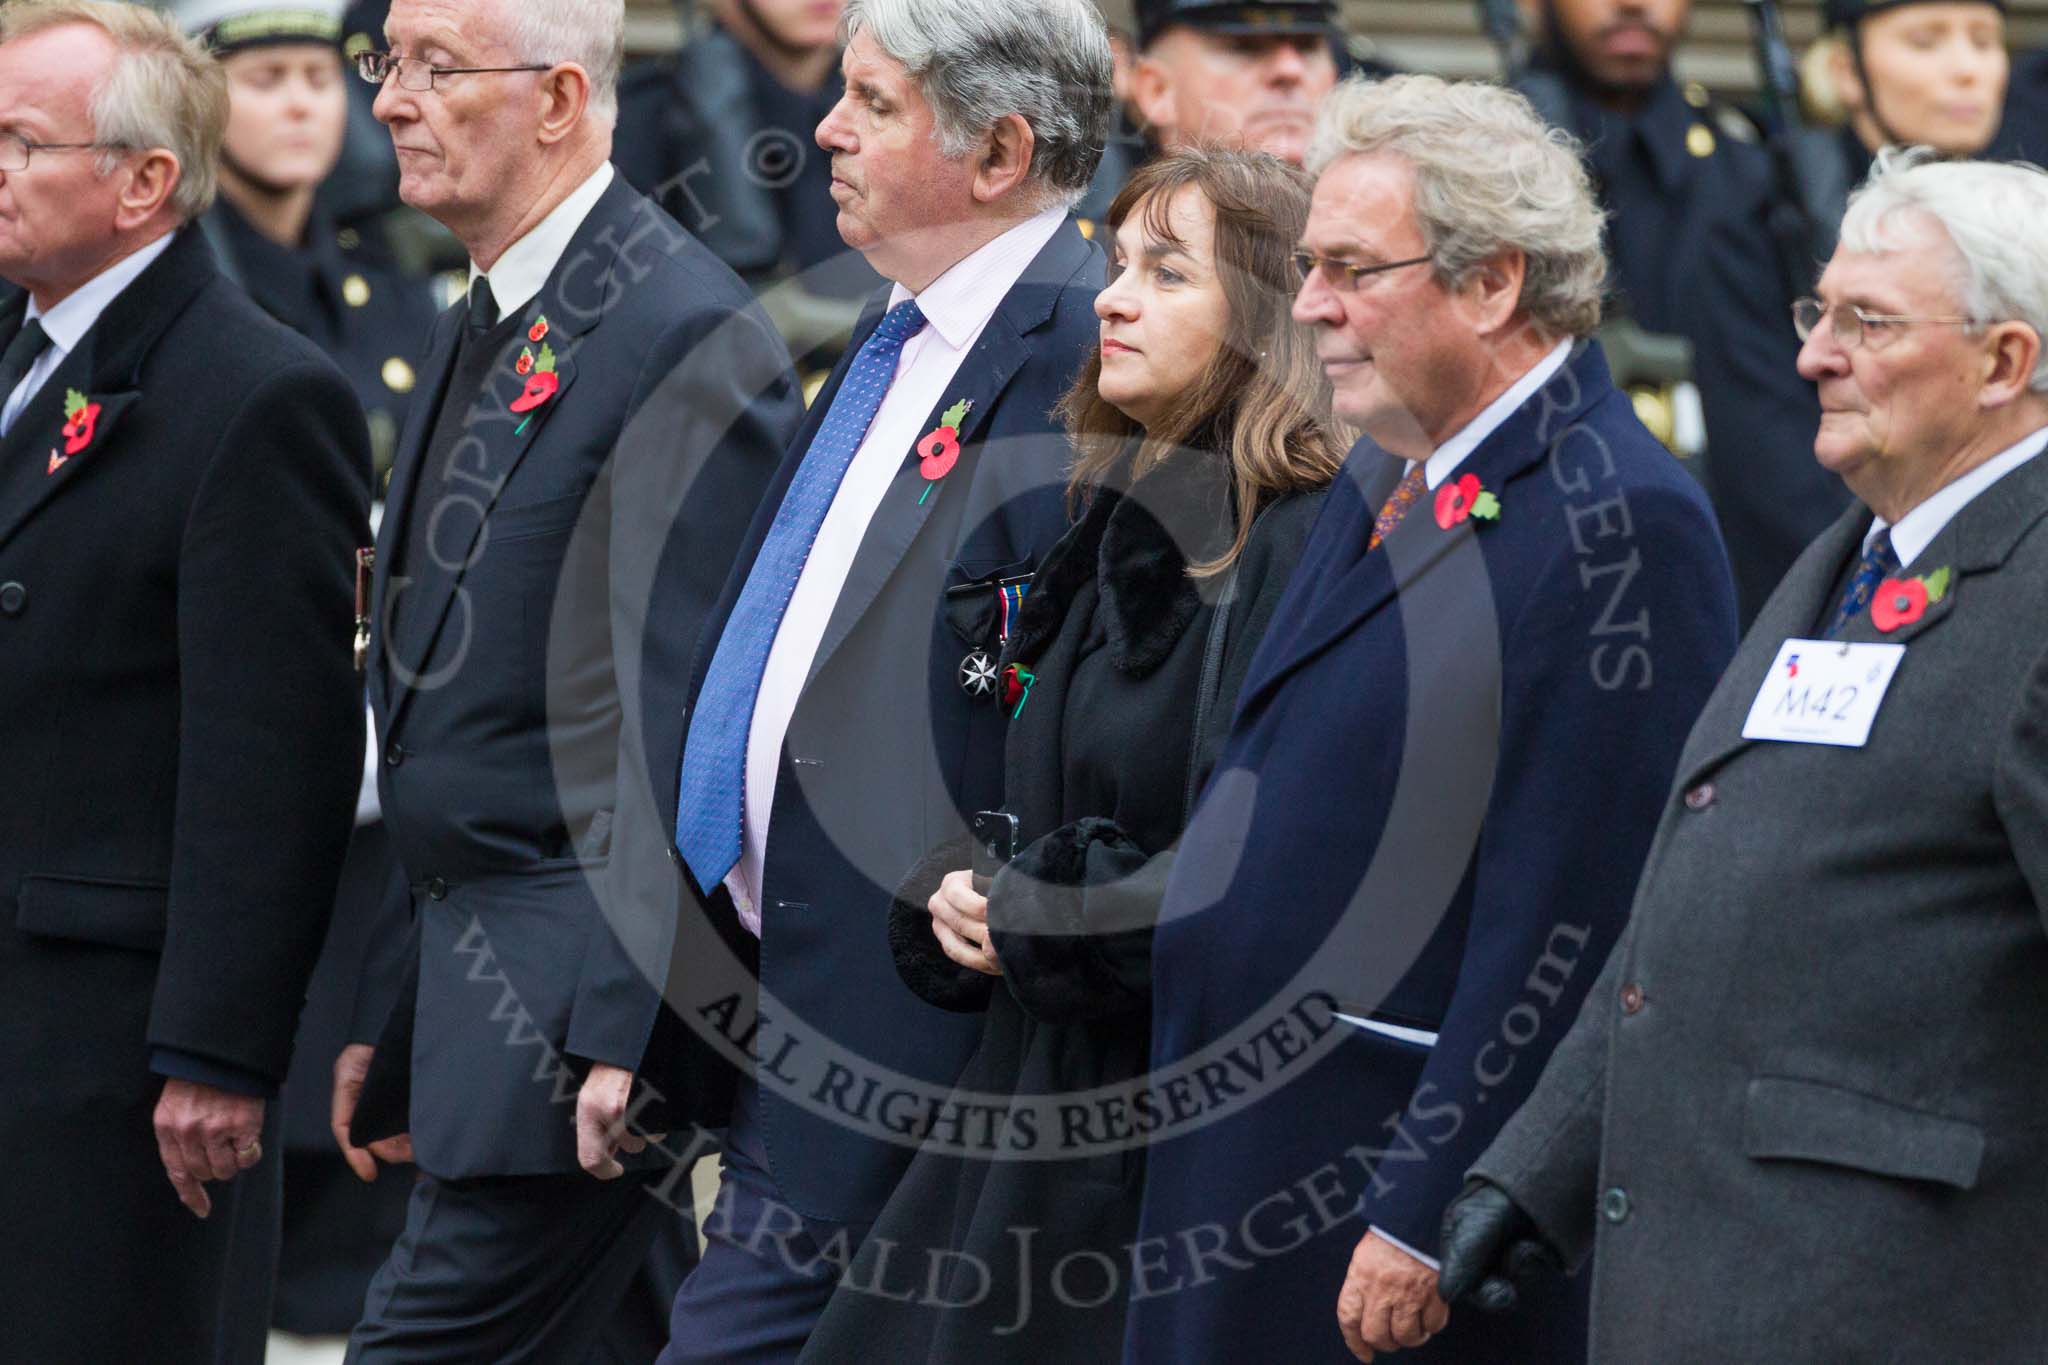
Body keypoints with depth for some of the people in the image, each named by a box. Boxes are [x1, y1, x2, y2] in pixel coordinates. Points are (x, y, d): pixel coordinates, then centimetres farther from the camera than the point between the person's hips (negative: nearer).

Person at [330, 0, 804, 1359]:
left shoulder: (686, 339, -13)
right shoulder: (481, 333, 17)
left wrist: (630, 1031, -22)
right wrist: (391, 1019, 21)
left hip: (589, 995, -10)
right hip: (480, 983, 10)